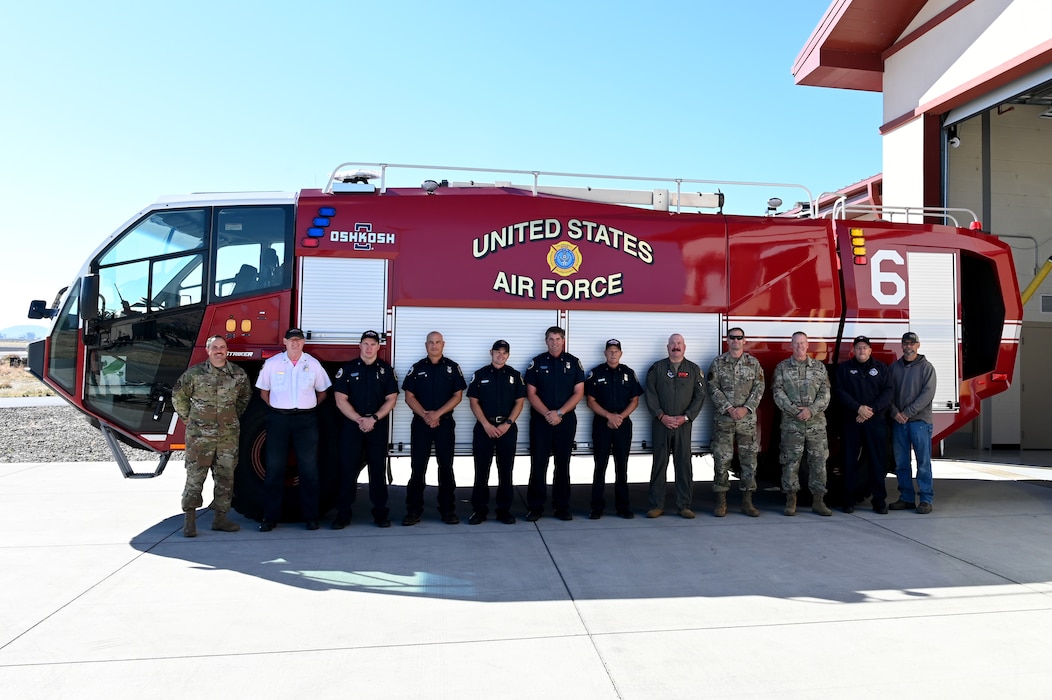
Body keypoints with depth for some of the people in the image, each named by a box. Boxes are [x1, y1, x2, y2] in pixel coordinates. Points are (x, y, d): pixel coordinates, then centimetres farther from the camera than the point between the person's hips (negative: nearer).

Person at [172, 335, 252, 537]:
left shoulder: (238, 374, 4)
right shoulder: (194, 373, -2)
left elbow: (245, 396, 20)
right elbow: (178, 396, 9)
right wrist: (188, 418, 7)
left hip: (229, 435, 3)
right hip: (199, 435, -3)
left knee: (225, 477, 7)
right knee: (195, 476, -1)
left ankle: (220, 518, 17)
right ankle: (189, 520, 7)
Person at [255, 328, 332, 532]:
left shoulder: (313, 364, 5)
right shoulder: (272, 363, 4)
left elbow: (322, 392, 13)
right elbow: (263, 391, 11)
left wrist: (308, 407, 4)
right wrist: (276, 408, 1)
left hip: (306, 420, 0)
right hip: (278, 419, 0)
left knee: (308, 468, 2)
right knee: (274, 468, 3)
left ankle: (311, 516, 10)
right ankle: (270, 517, 12)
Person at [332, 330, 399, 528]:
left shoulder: (386, 369, 5)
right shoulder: (347, 369, 3)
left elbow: (391, 399, 0)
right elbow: (340, 399, -3)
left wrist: (374, 418, -13)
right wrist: (359, 419, -13)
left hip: (378, 427, 1)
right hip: (352, 426, 0)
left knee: (378, 470, 5)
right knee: (348, 469, 1)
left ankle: (380, 512, 12)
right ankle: (343, 513, 8)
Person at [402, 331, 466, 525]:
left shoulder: (453, 367, 3)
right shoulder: (417, 368, 6)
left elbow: (457, 395, -2)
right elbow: (409, 396, 1)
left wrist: (437, 413, -14)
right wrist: (424, 415, -14)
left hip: (445, 423, 0)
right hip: (420, 423, 1)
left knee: (446, 467, 4)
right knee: (418, 468, 2)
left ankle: (448, 509, 11)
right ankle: (413, 510, 9)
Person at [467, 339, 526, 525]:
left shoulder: (515, 375, 6)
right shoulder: (480, 374, 4)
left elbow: (520, 402, 2)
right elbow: (473, 401, 0)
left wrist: (507, 424, -9)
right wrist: (486, 425, -10)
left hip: (508, 428, 1)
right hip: (484, 428, 0)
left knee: (506, 470, 4)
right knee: (481, 470, 2)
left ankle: (504, 510, 12)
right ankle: (479, 510, 9)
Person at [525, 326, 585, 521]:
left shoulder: (574, 363, 4)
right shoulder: (536, 363, 2)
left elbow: (578, 392, -1)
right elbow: (531, 393, -2)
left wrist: (559, 413, -12)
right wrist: (547, 414, -14)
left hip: (566, 420, 1)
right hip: (540, 419, -1)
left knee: (563, 464, 7)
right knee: (538, 464, 0)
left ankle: (562, 506, 15)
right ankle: (535, 507, 7)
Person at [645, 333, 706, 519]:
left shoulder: (694, 370, 8)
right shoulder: (657, 368, 7)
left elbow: (699, 396, 2)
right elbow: (650, 394, 1)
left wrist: (685, 417, -8)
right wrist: (661, 416, -10)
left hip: (684, 424, 0)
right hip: (661, 423, 0)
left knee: (684, 464, 1)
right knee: (659, 463, 1)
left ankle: (684, 506, 8)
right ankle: (657, 506, 6)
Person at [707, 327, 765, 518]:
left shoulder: (753, 363, 7)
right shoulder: (717, 363, 3)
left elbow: (759, 389, 0)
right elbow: (713, 389, -5)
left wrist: (745, 408, -12)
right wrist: (729, 409, -14)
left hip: (748, 419, 2)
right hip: (723, 419, -1)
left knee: (749, 459, 3)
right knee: (722, 459, 0)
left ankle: (747, 502, 13)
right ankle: (721, 502, 8)